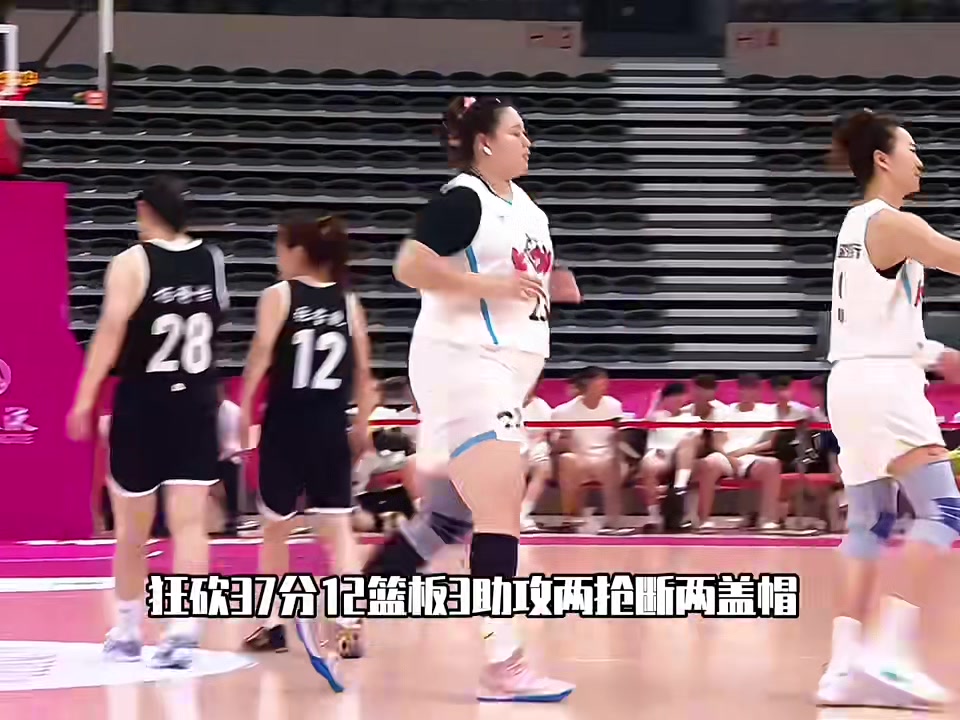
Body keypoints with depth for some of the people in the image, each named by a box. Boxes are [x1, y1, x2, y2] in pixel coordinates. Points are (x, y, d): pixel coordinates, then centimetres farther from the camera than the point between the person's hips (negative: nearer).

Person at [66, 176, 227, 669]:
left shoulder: (132, 263, -9)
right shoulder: (213, 261, 5)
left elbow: (112, 329, -17)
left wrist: (85, 398, -17)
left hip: (142, 401, -3)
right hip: (197, 403, 3)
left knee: (132, 531, 10)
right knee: (190, 523, -3)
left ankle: (126, 634, 22)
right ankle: (184, 632, -16)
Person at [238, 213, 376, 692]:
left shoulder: (279, 295, -5)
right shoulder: (348, 302, 7)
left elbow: (261, 353, -16)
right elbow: (363, 370, 7)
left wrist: (244, 407, -13)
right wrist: (361, 422, 16)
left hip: (286, 424, -2)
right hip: (332, 427, 2)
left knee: (275, 526, 14)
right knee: (337, 526, 0)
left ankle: (273, 624, 24)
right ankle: (349, 624, -17)